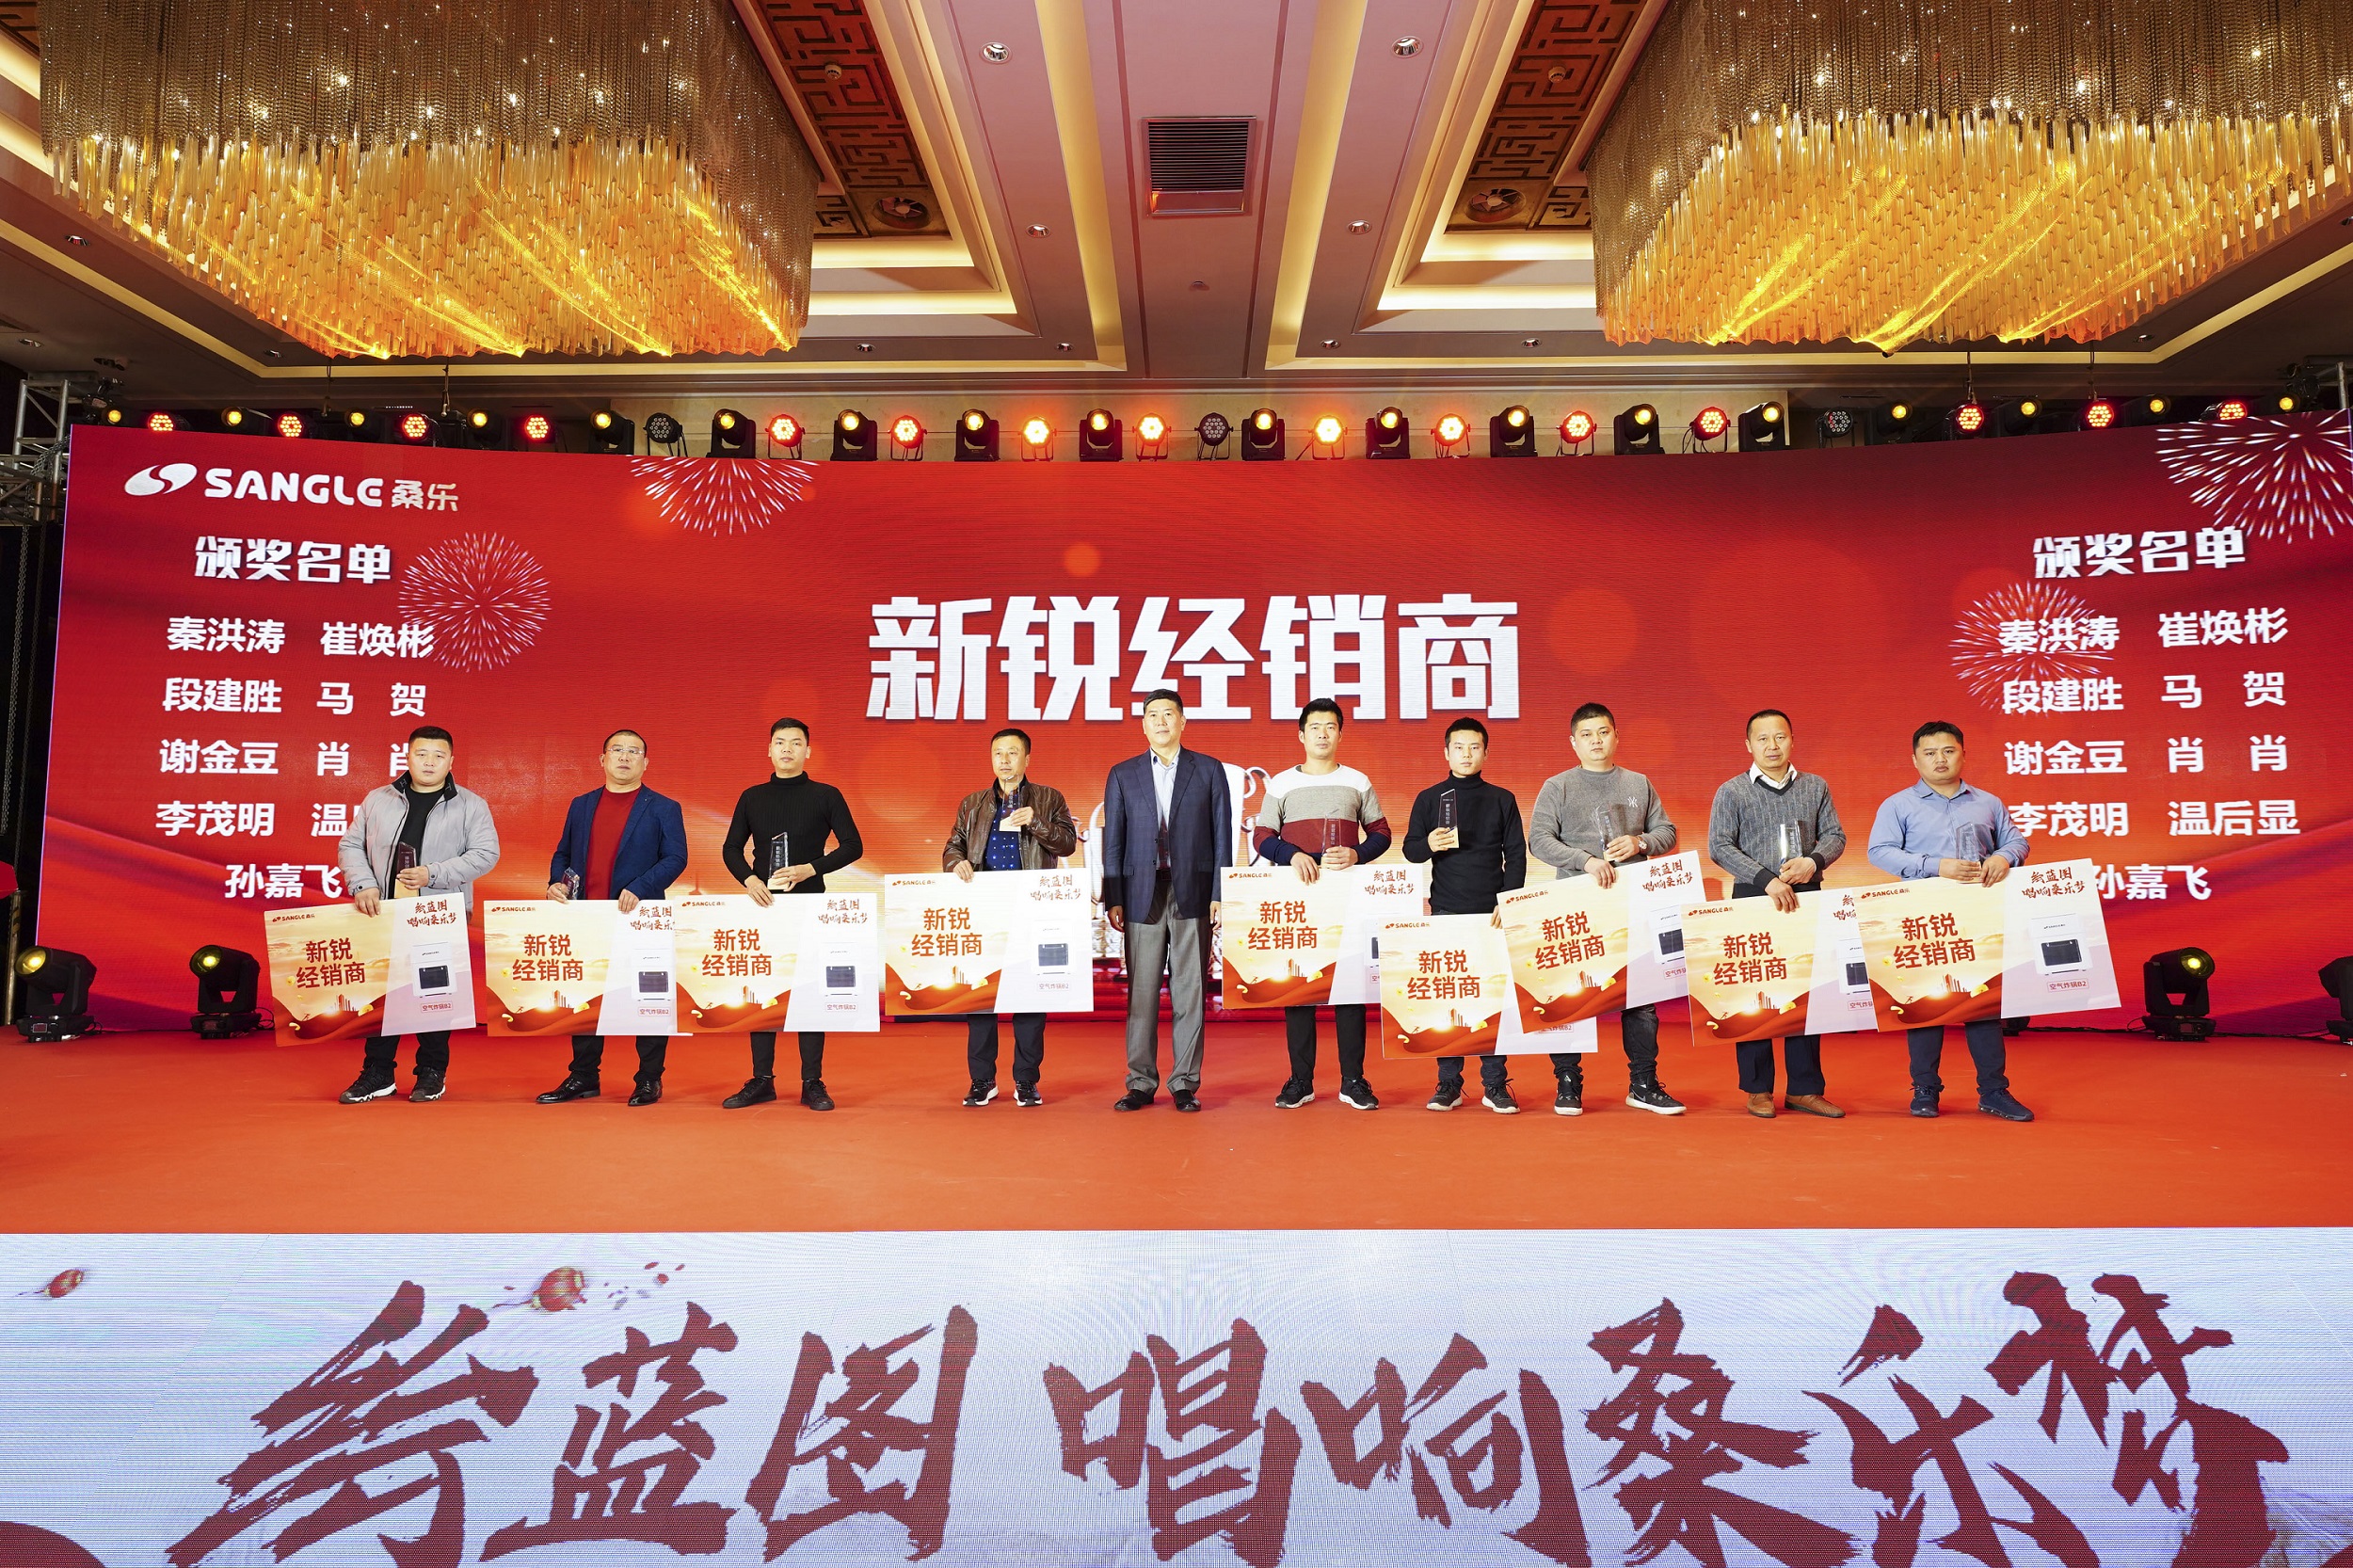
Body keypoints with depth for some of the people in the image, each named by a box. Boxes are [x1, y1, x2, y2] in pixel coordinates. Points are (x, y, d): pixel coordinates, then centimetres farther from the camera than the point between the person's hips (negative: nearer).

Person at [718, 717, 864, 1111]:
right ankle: (761, 1080, 12)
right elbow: (731, 849, 11)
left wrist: (809, 869, -14)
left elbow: (852, 846, -1)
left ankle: (812, 1082, 5)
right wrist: (749, 879, -9)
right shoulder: (752, 798, 10)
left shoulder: (826, 796, 2)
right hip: (763, 902, 3)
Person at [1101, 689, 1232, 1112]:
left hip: (1193, 892, -1)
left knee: (1190, 990, 1)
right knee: (1141, 991, 3)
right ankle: (1141, 1083, 11)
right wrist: (1113, 899, 1)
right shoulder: (1122, 775, 10)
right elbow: (1113, 841, 8)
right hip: (1142, 894, 1)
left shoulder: (1209, 770, 8)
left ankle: (1185, 1084, 9)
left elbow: (1222, 836, 5)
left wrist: (1220, 895, -2)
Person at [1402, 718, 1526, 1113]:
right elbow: (1410, 850, 9)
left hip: (1492, 913, 0)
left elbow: (1516, 855, 8)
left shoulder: (1502, 799, 9)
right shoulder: (1429, 799, 8)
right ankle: (1448, 1082, 7)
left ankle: (1496, 1084, 5)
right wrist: (1429, 845, -14)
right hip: (1446, 912, 0)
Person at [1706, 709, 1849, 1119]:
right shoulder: (1732, 792, 1)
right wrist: (1767, 880, -16)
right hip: (1753, 899, -3)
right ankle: (1758, 1089, 9)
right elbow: (1720, 847, -7)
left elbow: (1835, 835, 10)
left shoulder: (1815, 787, 11)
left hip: (1807, 898, 3)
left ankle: (1805, 1088, 12)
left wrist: (1812, 862, -12)